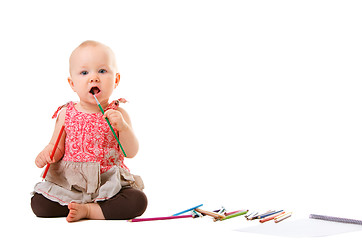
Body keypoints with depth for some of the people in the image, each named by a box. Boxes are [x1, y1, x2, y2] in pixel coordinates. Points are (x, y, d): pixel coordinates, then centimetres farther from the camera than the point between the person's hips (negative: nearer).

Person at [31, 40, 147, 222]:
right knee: (39, 204, -19)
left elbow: (131, 152, -7)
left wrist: (122, 126, -24)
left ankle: (88, 210, -12)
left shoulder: (117, 114, -3)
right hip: (70, 183, 1)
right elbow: (57, 147, 7)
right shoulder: (66, 114, 1)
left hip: (109, 183, -1)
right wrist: (47, 153, -16)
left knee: (138, 202, -26)